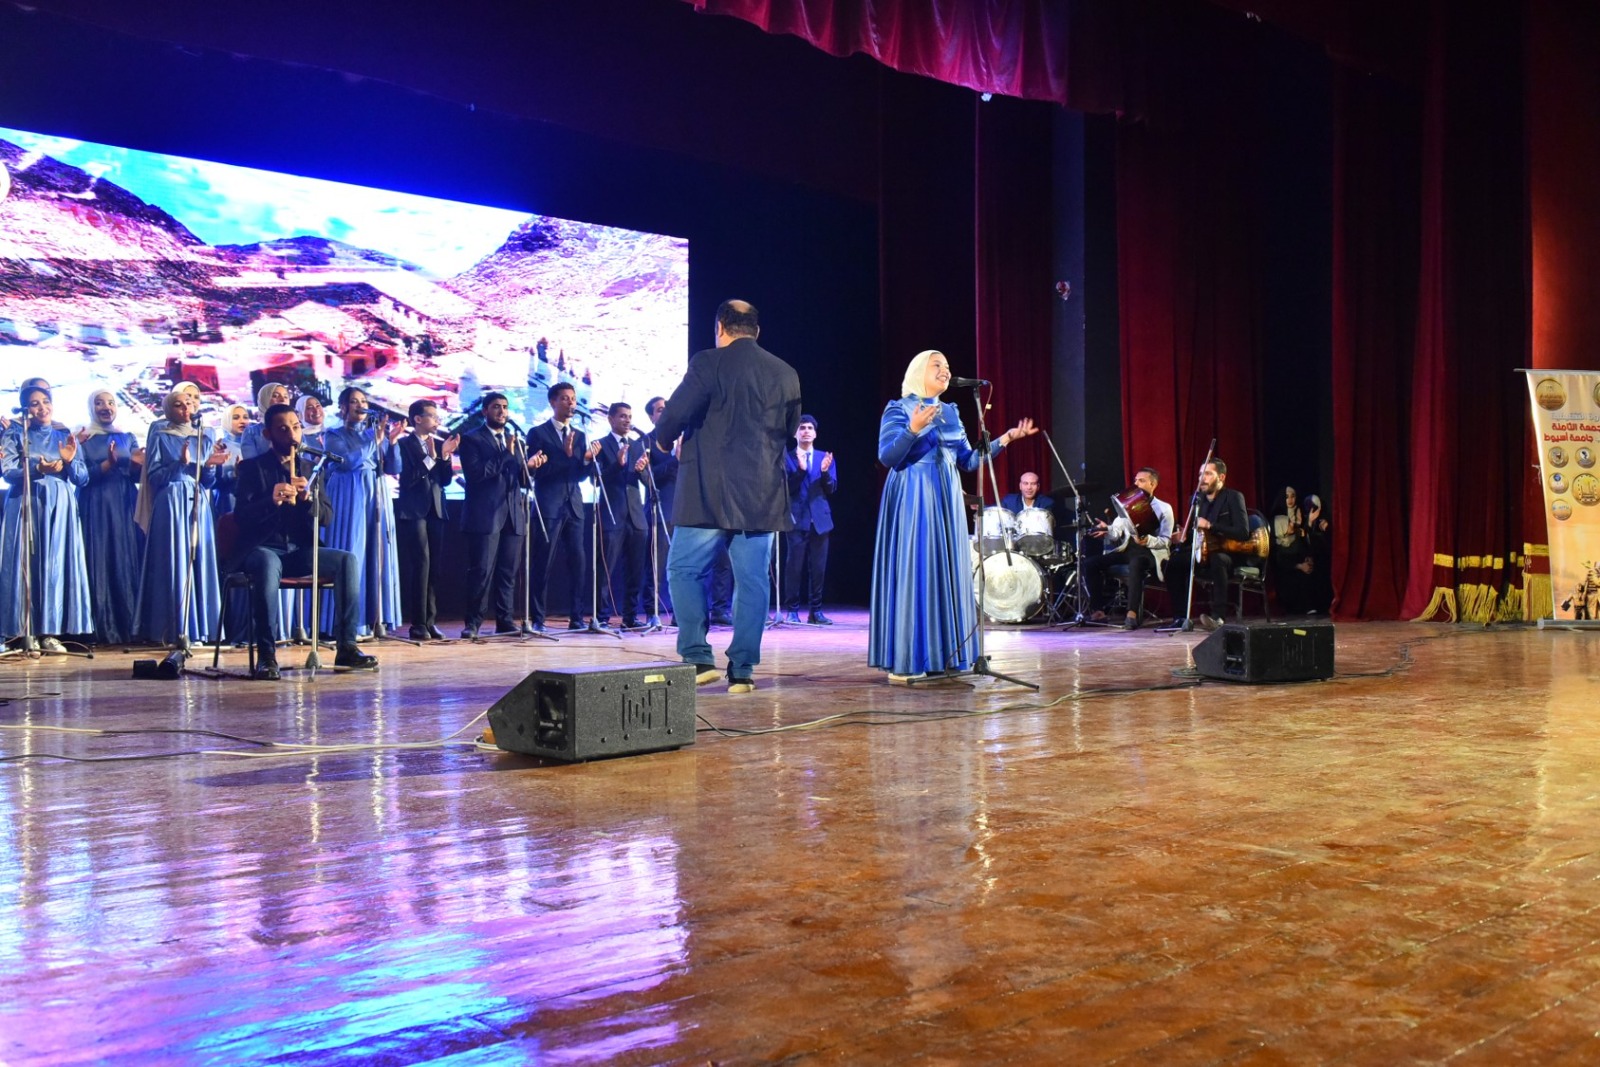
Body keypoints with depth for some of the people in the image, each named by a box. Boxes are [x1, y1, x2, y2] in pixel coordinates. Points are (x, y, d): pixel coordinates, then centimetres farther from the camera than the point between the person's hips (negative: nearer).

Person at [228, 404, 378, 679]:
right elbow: (241, 515, -10)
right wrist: (272, 500, -28)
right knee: (268, 565, -39)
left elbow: (327, 517, 6)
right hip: (262, 549, -4)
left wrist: (308, 498, -15)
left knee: (348, 560, -21)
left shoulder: (310, 468, 14)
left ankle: (346, 647, -20)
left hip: (300, 550, 4)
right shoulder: (252, 467, 3)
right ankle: (266, 654, -34)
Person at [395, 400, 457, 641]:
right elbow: (409, 478, -12)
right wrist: (430, 457, -18)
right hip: (413, 511, -6)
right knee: (420, 564, -11)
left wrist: (445, 456, -4)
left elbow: (446, 480, 10)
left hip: (435, 510, 6)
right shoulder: (404, 444, -3)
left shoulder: (439, 444, 15)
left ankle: (430, 621, 8)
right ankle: (419, 624, -8)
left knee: (434, 567, 3)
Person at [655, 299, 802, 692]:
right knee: (752, 581, 7)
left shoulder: (708, 363, -7)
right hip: (762, 496, 4)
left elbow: (675, 414, -13)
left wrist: (664, 440, 7)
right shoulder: (785, 374, 8)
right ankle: (742, 670, 7)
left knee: (683, 571, 7)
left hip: (708, 493, -4)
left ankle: (698, 658, 0)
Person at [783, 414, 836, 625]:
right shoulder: (787, 457, 3)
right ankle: (792, 611, 0)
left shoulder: (825, 457, 12)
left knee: (818, 567, 5)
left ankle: (816, 610, 11)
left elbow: (831, 488, 5)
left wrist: (825, 471, -14)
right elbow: (787, 487, -7)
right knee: (794, 566, -5)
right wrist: (800, 469, -21)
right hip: (797, 518, -3)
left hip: (819, 518, 3)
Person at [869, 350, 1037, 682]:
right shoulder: (899, 409, -2)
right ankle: (905, 661, -6)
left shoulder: (951, 413, 16)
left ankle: (944, 655, 10)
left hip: (946, 503, 7)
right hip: (913, 502, -6)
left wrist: (1006, 438, 8)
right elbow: (887, 458, -12)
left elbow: (967, 460, 15)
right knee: (912, 572, -9)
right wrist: (913, 429, -26)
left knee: (947, 573, 5)